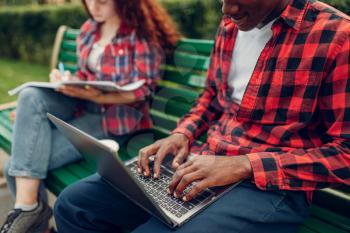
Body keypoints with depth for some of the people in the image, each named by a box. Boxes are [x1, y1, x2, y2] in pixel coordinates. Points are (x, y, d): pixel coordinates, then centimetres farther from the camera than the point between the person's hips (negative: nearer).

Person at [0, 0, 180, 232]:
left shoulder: (143, 33, -9)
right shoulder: (89, 28, 11)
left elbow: (143, 90, -13)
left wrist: (98, 96, -28)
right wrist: (66, 81, -4)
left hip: (116, 116, -7)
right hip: (82, 106, 7)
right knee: (32, 96, -24)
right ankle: (26, 206, -20)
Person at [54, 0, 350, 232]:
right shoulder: (230, 26, 11)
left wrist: (244, 165, -20)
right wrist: (182, 134, 2)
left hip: (271, 184, -5)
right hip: (202, 162, 6)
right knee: (73, 203, -4)